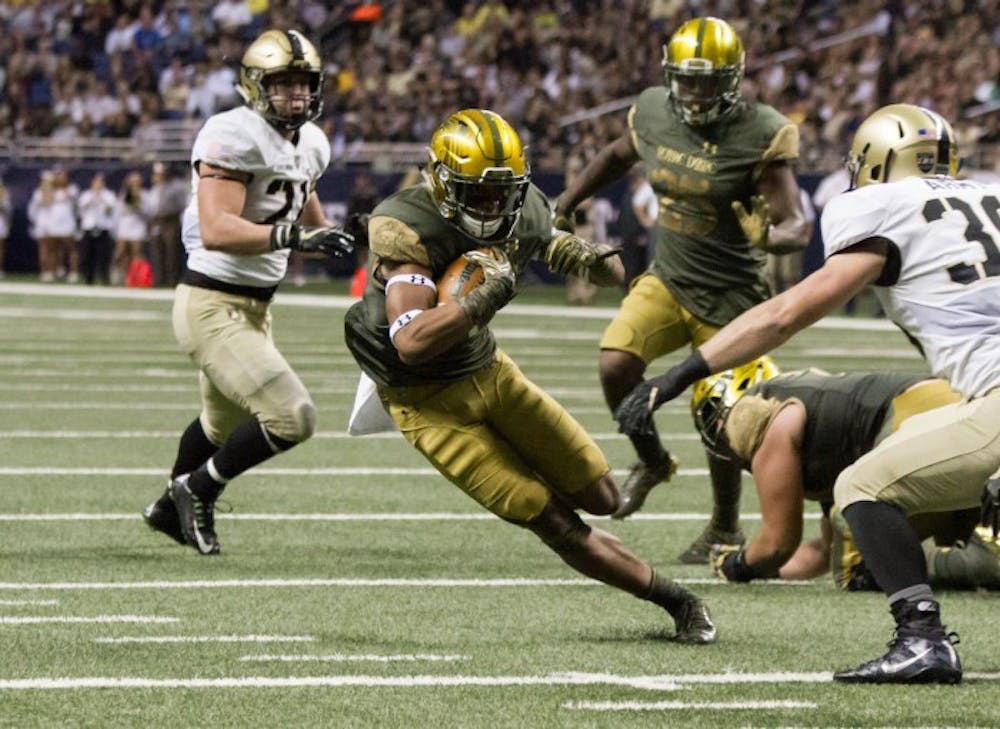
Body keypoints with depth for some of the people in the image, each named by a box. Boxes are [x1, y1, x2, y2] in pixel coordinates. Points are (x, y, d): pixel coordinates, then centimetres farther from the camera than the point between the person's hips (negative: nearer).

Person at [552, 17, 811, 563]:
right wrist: (564, 206, 18)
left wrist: (767, 236, -43)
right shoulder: (654, 115, -4)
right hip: (667, 278, 4)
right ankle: (652, 462, 10)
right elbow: (617, 157, 20)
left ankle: (726, 528, 24)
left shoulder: (760, 135, -18)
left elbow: (796, 226, -21)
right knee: (616, 365, -18)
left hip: (729, 294, -4)